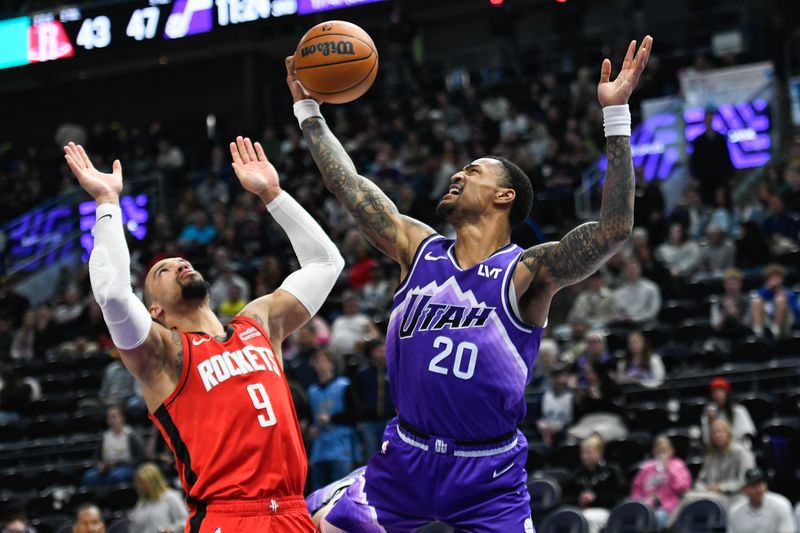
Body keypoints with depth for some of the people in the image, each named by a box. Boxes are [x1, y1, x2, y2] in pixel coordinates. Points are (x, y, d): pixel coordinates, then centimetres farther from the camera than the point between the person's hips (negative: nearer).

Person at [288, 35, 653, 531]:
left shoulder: (525, 272, -12)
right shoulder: (418, 250, 3)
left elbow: (613, 230, -26)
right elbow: (349, 186, 9)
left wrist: (617, 115, -31)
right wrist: (308, 110, 11)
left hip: (489, 472, -4)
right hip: (405, 457, 4)